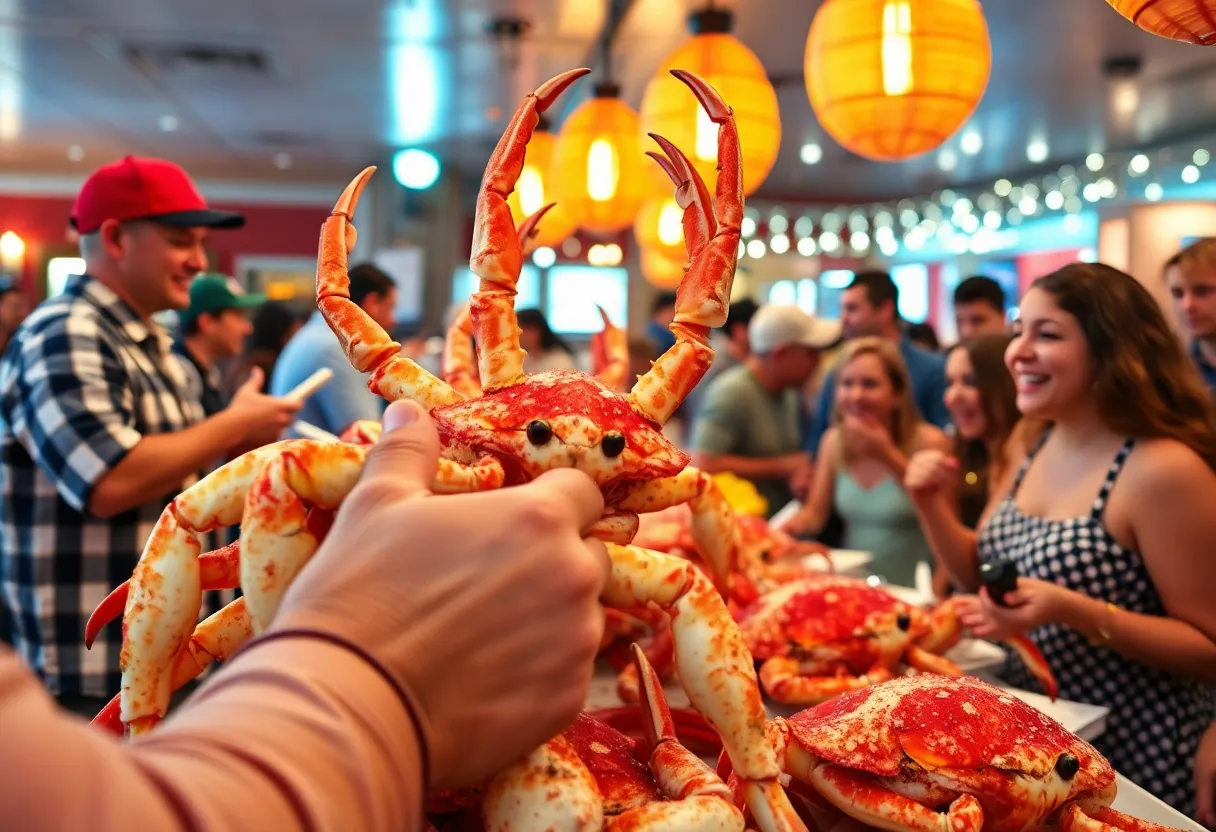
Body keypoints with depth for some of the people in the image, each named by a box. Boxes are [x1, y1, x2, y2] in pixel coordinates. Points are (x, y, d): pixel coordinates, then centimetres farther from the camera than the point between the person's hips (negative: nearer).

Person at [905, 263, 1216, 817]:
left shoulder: (1164, 469, -22)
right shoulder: (1033, 450, 1)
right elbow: (980, 573, 9)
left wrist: (1073, 611, -31)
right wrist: (931, 505, -9)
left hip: (1130, 759, -7)